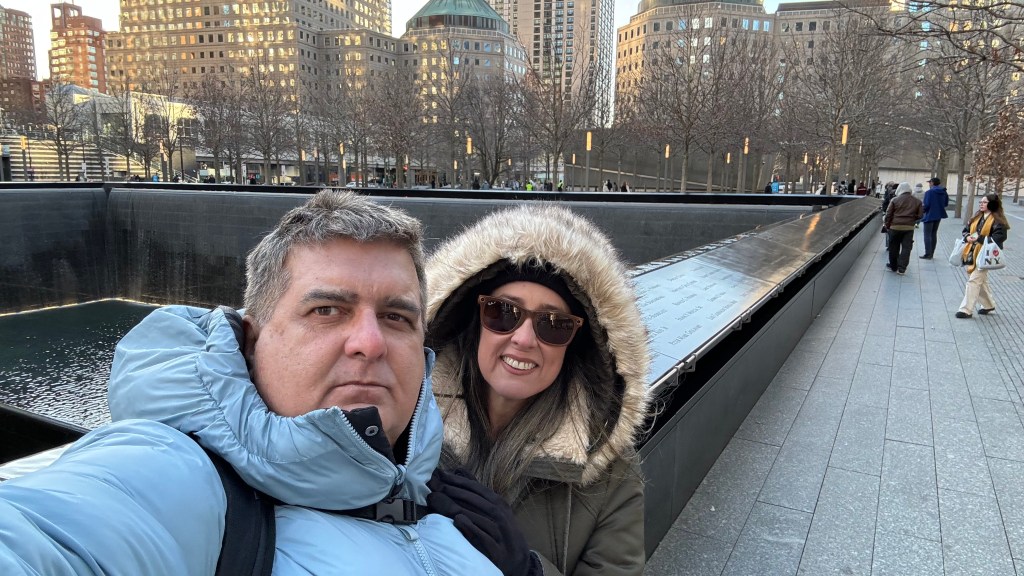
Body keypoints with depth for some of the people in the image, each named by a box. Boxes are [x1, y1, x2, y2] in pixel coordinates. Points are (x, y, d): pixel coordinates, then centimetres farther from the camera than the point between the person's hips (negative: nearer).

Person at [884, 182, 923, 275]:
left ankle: (893, 266, 21)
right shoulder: (917, 201, 5)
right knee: (906, 248, 3)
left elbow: (888, 214, -2)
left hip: (895, 226, -1)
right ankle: (901, 269, -4)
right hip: (909, 228, 1)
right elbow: (920, 215, 5)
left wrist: (887, 225, 8)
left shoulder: (895, 200, -1)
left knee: (894, 248, 11)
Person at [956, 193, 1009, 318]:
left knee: (974, 281, -10)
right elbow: (966, 230, 18)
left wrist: (980, 238, -25)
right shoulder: (976, 217, 13)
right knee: (981, 281, 18)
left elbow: (1000, 237, -19)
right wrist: (967, 237, -5)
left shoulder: (997, 220, -10)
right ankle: (989, 305, 35)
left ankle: (966, 309, -6)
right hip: (972, 253, 8)